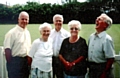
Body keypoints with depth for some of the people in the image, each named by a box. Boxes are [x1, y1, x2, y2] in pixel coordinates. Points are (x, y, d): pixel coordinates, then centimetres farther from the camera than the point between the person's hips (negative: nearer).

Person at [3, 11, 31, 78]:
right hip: (15, 61, -7)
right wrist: (10, 64, -16)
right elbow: (7, 49, -16)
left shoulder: (27, 32, 11)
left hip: (26, 61, 7)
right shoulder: (12, 32, -12)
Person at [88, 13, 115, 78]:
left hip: (101, 69, -6)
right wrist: (89, 67, 10)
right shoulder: (91, 36, 6)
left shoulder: (107, 39, -16)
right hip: (91, 69, 6)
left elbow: (111, 59, -17)